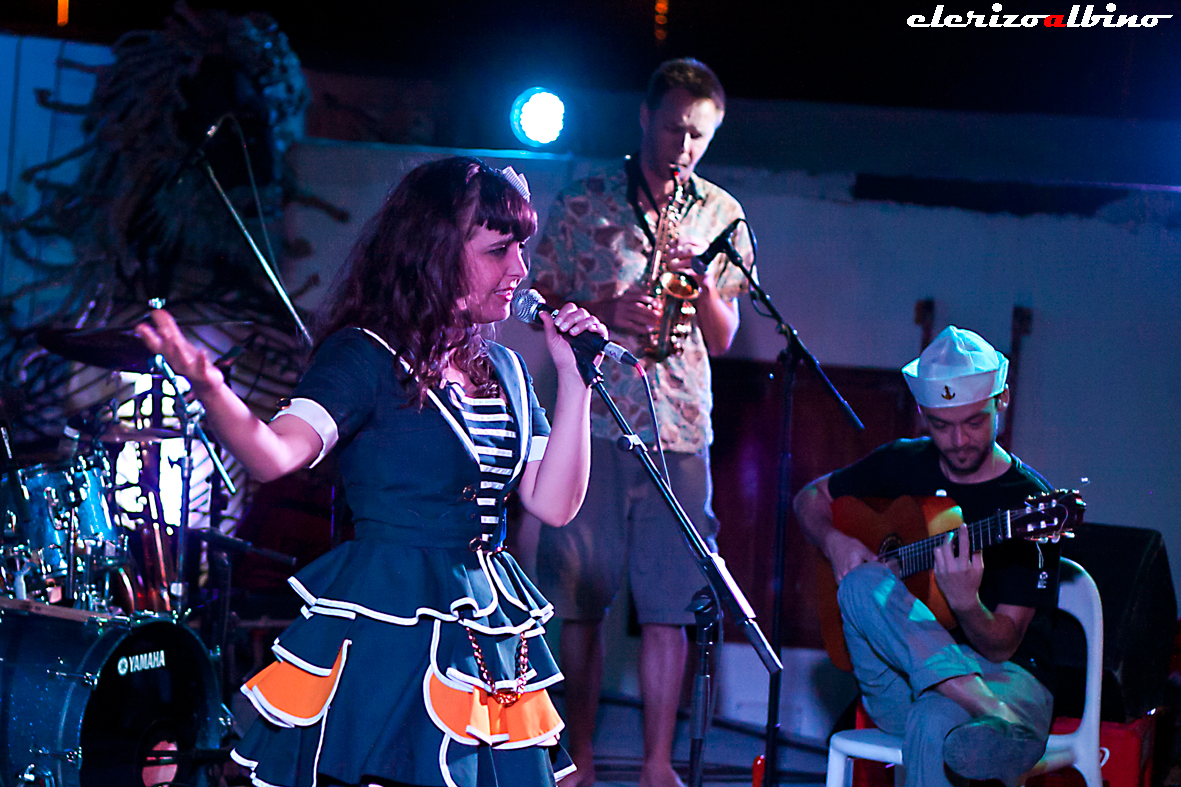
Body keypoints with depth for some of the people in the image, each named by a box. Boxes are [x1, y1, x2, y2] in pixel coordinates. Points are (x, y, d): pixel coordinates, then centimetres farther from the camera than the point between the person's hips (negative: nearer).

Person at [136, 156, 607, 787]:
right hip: (387, 632, -6)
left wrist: (574, 377, 0)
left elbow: (554, 505, 7)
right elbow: (276, 455, -24)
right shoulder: (365, 357, -8)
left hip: (486, 628, 7)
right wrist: (209, 389, -44)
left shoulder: (503, 370, 13)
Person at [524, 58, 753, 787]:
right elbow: (541, 301, 6)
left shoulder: (721, 216, 11)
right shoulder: (585, 200, 6)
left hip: (679, 430, 1)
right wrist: (605, 310, -11)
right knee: (580, 602, 1)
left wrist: (703, 284, -8)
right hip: (590, 420, -1)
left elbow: (723, 339, 11)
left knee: (668, 607, -2)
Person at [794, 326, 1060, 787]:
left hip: (1002, 677, -6)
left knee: (934, 724, -42)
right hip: (899, 679, 6)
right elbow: (811, 498, 23)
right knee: (862, 583, -28)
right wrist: (834, 541, 0)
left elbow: (1002, 646, -13)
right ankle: (993, 719, -37)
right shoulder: (902, 464, 7)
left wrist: (966, 603, -35)